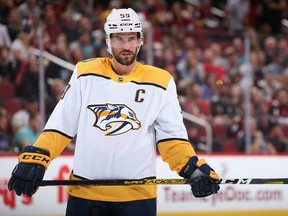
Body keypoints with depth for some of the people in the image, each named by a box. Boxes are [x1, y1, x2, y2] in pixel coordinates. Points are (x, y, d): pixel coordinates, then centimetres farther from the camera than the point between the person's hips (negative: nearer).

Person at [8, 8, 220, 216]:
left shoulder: (160, 82, 3)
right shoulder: (85, 73, 6)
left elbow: (171, 136, 2)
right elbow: (60, 125, 6)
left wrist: (194, 168, -13)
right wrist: (35, 158, -5)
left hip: (137, 195, -1)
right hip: (84, 193, 1)